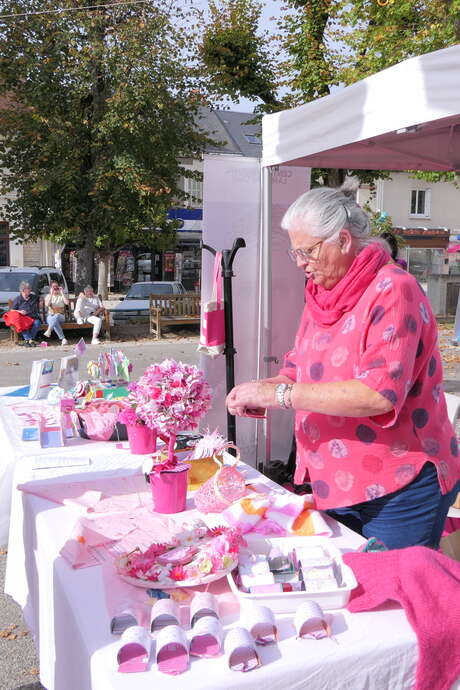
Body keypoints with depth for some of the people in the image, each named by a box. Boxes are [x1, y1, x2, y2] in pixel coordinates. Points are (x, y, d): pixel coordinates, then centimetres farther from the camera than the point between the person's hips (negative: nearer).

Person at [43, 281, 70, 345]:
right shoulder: (48, 296, 13)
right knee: (55, 323, -37)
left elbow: (67, 303, -11)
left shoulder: (62, 296, 12)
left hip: (61, 316, 0)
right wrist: (51, 294, -12)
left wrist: (62, 292, -8)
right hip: (50, 316, 0)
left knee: (56, 316, -39)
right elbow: (47, 305, -10)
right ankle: (62, 339, -43)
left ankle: (49, 330, -45)